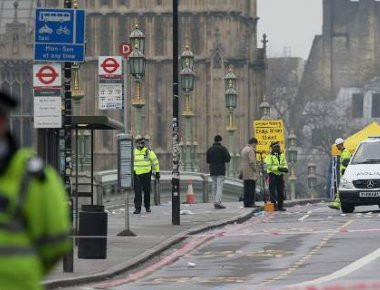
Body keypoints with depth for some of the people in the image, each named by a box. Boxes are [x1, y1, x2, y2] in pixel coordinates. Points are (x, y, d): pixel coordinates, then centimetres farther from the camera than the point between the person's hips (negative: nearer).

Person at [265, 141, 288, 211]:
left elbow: (284, 163, 13)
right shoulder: (270, 156, -7)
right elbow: (269, 166, -16)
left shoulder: (282, 155, 14)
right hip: (273, 175, -6)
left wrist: (285, 168, -10)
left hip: (280, 175, 6)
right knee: (273, 191, -5)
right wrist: (278, 168, -24)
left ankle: (280, 206, 15)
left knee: (280, 191, 8)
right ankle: (274, 206, -2)